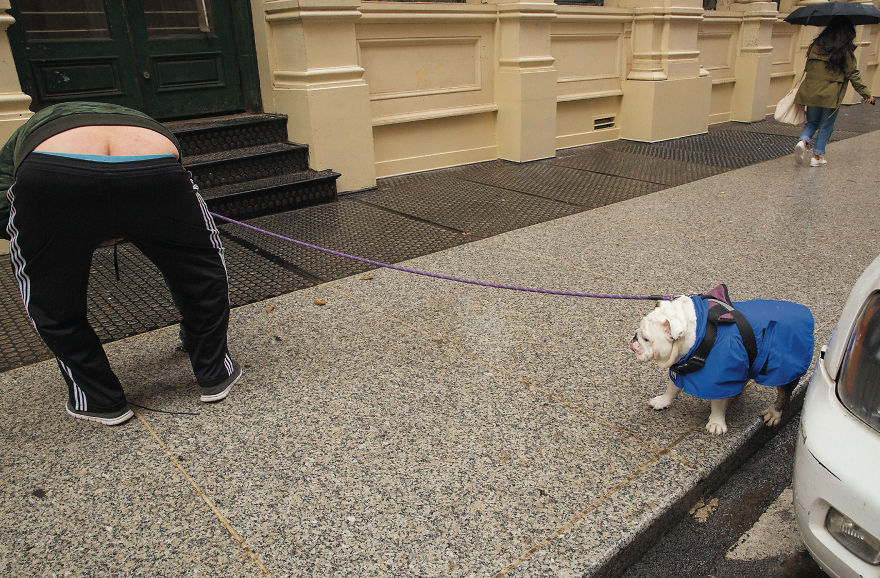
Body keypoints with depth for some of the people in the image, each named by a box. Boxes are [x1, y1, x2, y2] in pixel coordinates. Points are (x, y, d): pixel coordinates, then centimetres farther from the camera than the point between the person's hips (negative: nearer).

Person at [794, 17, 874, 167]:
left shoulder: (816, 45, 4)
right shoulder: (846, 51, -7)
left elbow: (808, 67, 11)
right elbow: (853, 75, -5)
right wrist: (867, 94, 2)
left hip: (811, 91, 3)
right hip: (831, 95, -3)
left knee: (812, 122, 16)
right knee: (826, 126, 9)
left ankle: (803, 141, -12)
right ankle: (817, 156, 11)